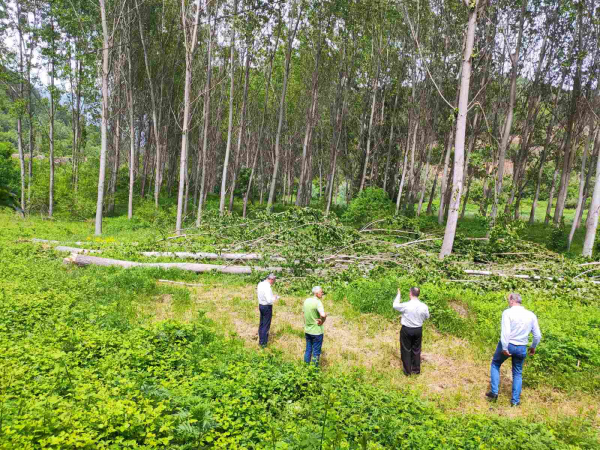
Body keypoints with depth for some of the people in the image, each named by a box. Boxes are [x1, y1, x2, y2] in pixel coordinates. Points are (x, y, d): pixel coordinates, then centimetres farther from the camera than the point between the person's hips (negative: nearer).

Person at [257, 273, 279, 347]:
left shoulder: (260, 284, 1)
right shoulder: (267, 287, -26)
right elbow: (269, 300, -29)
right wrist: (274, 297, -9)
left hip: (261, 305, 9)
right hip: (267, 307, -9)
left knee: (261, 324, 19)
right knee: (266, 325, 4)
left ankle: (260, 340, 31)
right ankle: (263, 343, 12)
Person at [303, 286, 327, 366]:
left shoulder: (306, 301, 3)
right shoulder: (318, 302, -20)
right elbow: (323, 315, -35)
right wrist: (322, 322, -16)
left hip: (307, 331, 7)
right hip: (316, 331, -7)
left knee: (308, 350, 19)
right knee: (316, 352, 7)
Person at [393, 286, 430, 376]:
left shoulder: (406, 305, -23)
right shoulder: (424, 306, -13)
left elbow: (395, 305, -4)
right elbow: (427, 317, 5)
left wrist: (398, 294, 6)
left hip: (406, 330, -3)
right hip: (418, 330, 3)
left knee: (406, 350, 12)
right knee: (416, 350, 19)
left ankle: (407, 371, 22)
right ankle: (416, 369, 30)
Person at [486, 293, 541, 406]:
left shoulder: (508, 312, -14)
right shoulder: (531, 315, 1)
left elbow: (505, 332, -25)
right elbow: (538, 335, 5)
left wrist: (504, 347, -20)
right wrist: (533, 347, 20)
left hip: (507, 345, -4)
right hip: (522, 348, 4)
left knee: (495, 364, 18)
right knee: (518, 373, 19)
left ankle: (494, 392, 14)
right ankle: (515, 400, 19)